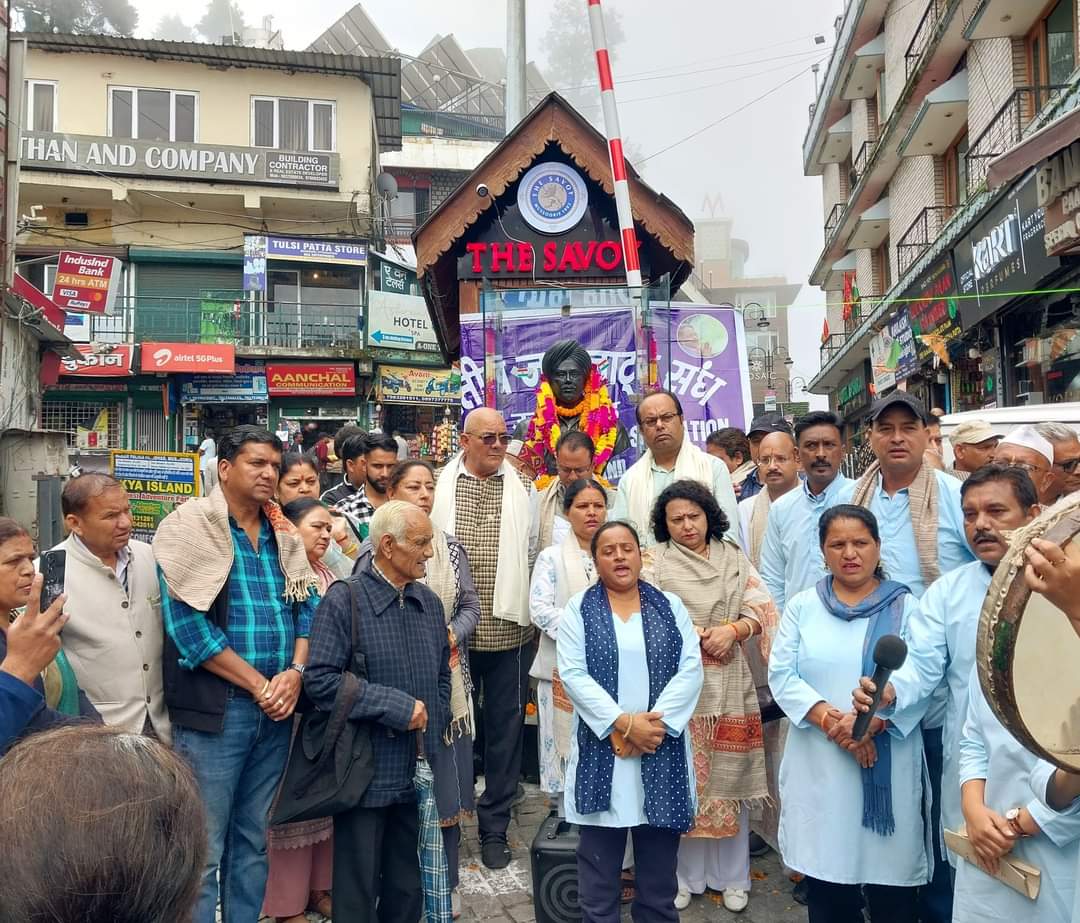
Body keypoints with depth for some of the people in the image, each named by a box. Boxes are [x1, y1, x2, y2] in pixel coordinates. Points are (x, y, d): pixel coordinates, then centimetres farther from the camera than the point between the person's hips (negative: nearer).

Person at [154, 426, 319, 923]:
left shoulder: (284, 534, 10)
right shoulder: (191, 526, -9)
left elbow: (306, 608, 11)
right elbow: (186, 623, -16)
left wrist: (295, 673, -8)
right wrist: (259, 684, -14)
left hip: (276, 709, 6)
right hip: (214, 708, -6)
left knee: (253, 840, 17)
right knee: (203, 850, 3)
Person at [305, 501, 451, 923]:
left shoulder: (430, 603, 8)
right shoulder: (344, 600, -12)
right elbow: (321, 682, -20)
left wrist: (433, 726, 5)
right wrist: (399, 707, -18)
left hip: (419, 773, 6)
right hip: (368, 774, -5)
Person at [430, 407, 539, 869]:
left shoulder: (523, 490, 7)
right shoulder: (440, 487, 2)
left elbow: (534, 553, 8)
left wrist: (531, 611, 3)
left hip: (508, 630, 1)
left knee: (505, 728, 9)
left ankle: (494, 826, 24)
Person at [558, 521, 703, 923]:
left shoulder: (670, 606, 8)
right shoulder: (578, 609, 3)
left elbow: (690, 670, -2)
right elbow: (573, 674, -7)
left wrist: (655, 723, -14)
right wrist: (623, 723, -16)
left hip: (661, 753, 1)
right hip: (602, 751, -1)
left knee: (659, 872, 10)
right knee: (599, 874, 7)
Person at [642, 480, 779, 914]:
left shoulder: (734, 558, 9)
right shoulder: (655, 560, 3)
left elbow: (761, 610, 3)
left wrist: (732, 630, -15)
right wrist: (701, 633, -14)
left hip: (728, 682, 2)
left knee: (729, 775, 6)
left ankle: (732, 877, 21)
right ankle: (683, 876, 16)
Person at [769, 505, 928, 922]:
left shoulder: (904, 607, 3)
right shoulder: (802, 606, 7)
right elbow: (782, 675, -1)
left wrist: (871, 723, -21)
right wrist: (828, 718, -16)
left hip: (888, 763, -1)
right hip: (818, 762, 2)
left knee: (889, 872, 3)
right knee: (824, 871, 8)